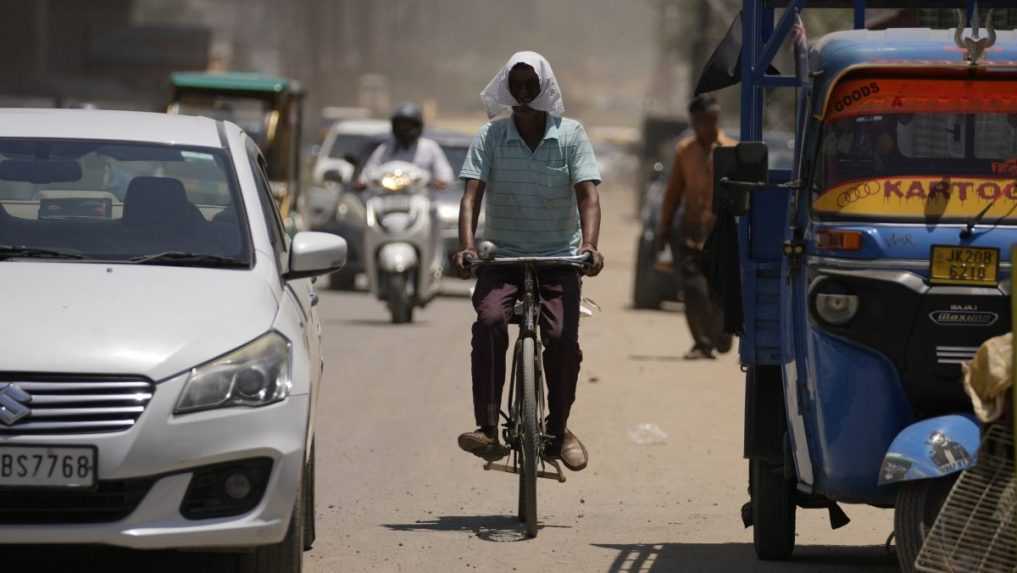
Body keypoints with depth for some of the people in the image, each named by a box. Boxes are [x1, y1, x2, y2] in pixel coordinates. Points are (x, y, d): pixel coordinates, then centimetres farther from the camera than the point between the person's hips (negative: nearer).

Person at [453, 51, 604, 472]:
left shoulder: (570, 135, 0)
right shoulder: (491, 136, 1)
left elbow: (588, 195, -8)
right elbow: (472, 194, -8)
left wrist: (589, 245, -27)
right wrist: (467, 246, -26)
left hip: (558, 256, 0)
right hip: (502, 255, 0)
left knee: (562, 337, -19)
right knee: (490, 320, -28)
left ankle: (559, 430, 4)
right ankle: (488, 428, -29)